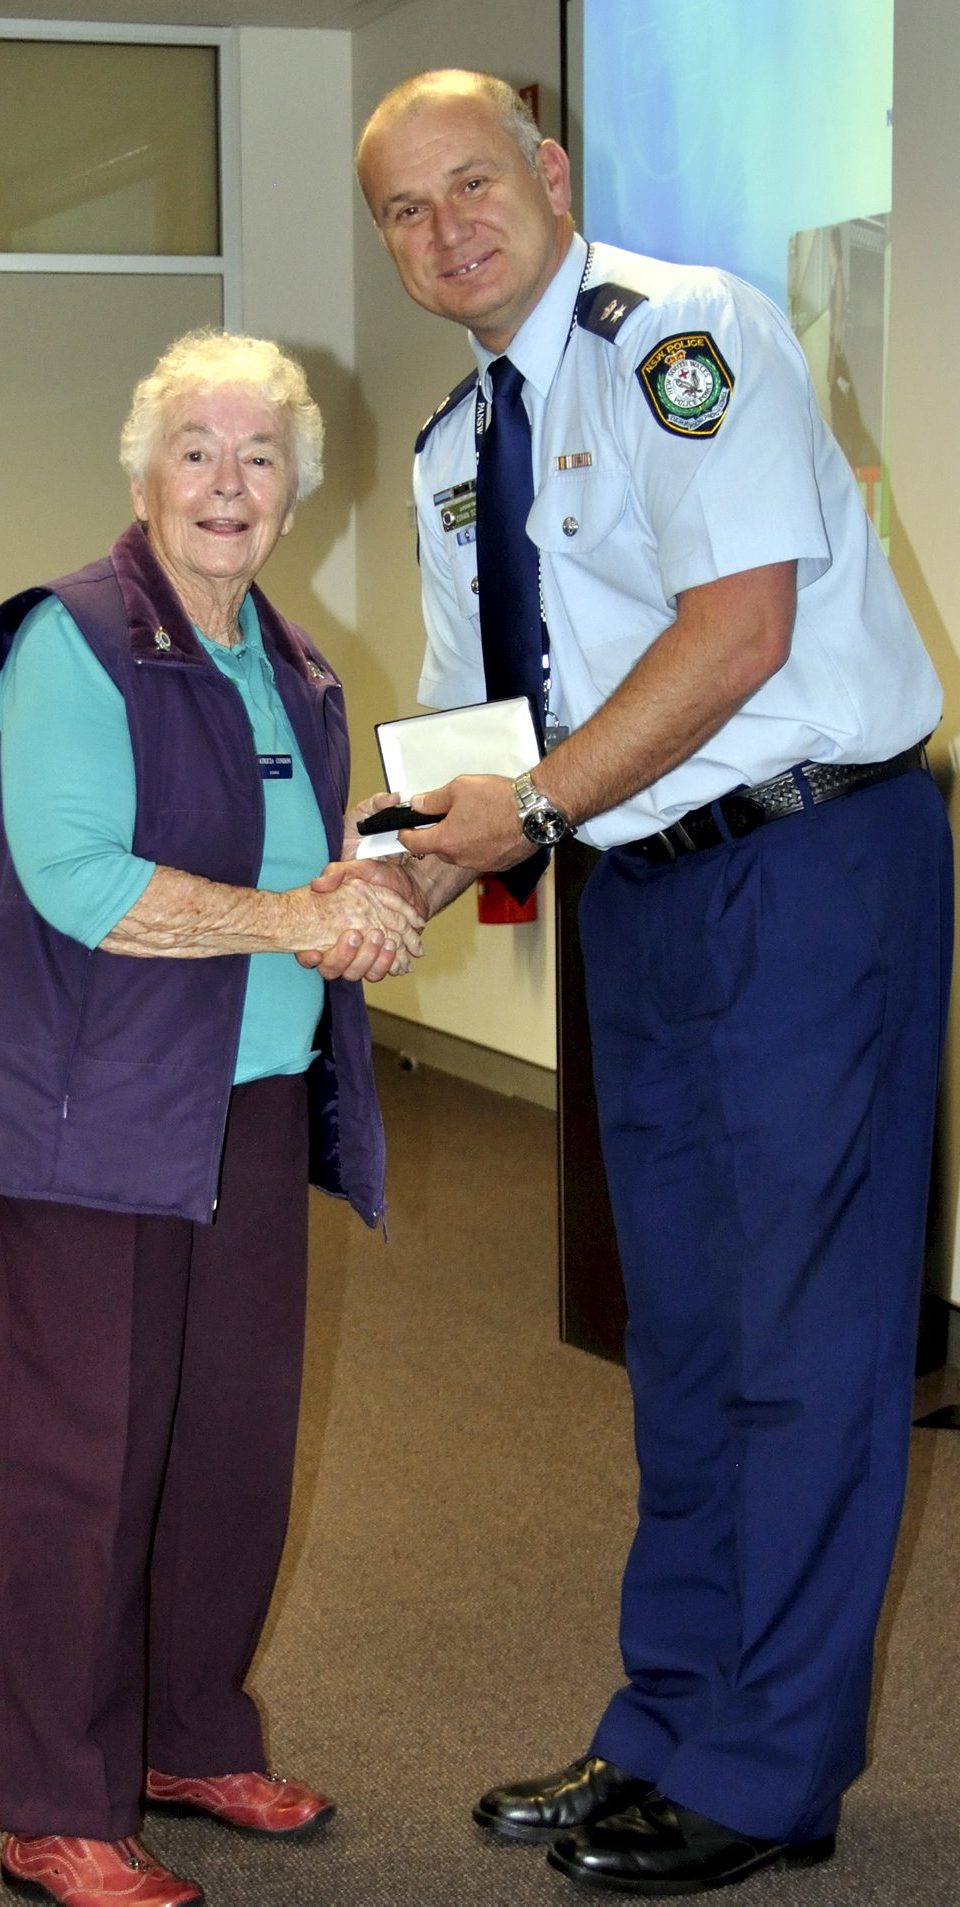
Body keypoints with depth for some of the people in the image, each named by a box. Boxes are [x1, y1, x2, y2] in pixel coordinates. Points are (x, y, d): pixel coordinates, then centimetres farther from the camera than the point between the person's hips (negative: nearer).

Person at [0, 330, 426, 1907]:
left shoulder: (293, 670, 14)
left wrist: (367, 911, 1)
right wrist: (289, 918, -19)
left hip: (262, 1108, 8)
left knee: (241, 1437, 13)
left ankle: (194, 1741, 30)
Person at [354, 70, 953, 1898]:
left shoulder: (679, 332, -12)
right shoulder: (451, 447, 14)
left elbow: (737, 628, -21)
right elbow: (467, 715, 17)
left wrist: (537, 805, -18)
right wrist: (416, 861, -2)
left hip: (813, 865, -8)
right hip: (644, 895, 9)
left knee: (800, 1324, -2)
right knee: (678, 1318, 14)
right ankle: (668, 1731, 26)